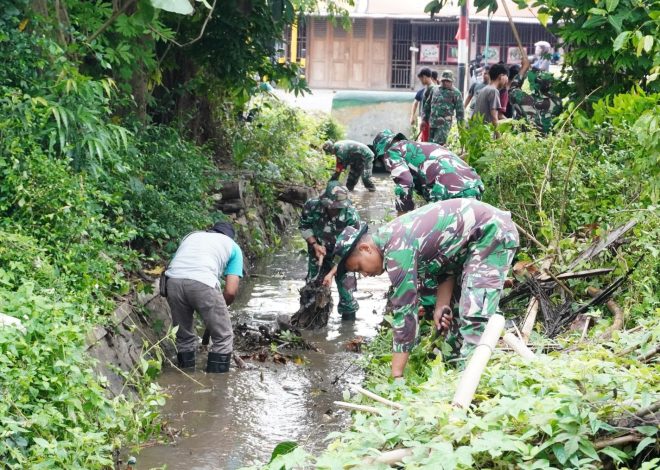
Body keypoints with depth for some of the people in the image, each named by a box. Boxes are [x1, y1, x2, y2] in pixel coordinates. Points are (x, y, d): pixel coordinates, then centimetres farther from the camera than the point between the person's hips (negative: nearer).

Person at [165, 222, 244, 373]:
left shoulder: (191, 236, 36)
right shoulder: (232, 246, 25)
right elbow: (231, 291, 13)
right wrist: (218, 308, 32)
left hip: (173, 281, 4)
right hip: (202, 283, -4)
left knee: (183, 337, 22)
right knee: (223, 338, 12)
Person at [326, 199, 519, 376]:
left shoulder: (397, 251, -22)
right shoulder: (392, 236, 8)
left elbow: (404, 310, -22)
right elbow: (443, 261, 13)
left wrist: (395, 375, -19)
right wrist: (441, 306, -2)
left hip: (493, 232, -11)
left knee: (474, 317, -18)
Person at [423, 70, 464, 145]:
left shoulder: (455, 93, -1)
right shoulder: (434, 90, 14)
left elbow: (460, 110, -1)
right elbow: (427, 105, 21)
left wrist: (460, 124, -5)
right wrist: (425, 119, 18)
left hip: (444, 124, -6)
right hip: (432, 122, 6)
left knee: (438, 144, -17)